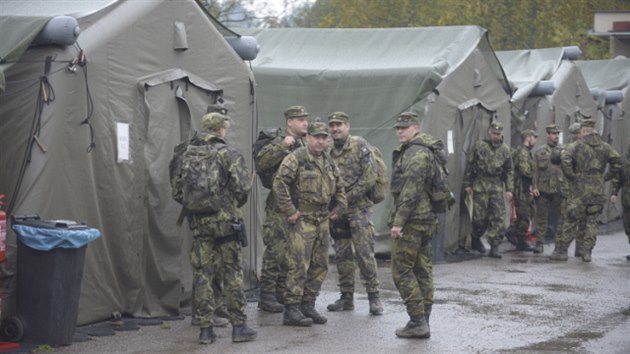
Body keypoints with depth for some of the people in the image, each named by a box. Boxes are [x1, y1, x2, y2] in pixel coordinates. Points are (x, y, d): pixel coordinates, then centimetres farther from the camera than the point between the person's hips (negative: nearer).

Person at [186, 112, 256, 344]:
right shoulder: (229, 153, -7)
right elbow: (243, 186, -13)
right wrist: (234, 205, 6)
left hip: (198, 222, 4)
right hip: (225, 221, -4)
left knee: (202, 275, 7)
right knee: (233, 274, 5)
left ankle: (205, 329, 7)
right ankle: (239, 326, 8)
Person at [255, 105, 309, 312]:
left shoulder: (305, 145, 16)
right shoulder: (279, 144, -8)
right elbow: (261, 161, -25)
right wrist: (282, 146, -29)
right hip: (279, 208, -8)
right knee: (276, 251, -8)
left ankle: (282, 293, 21)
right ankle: (266, 296, -2)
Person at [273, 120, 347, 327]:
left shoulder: (329, 162, 15)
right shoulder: (296, 159, -9)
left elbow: (339, 187, 29)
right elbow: (279, 183, -16)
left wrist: (340, 207, 16)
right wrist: (289, 210, -17)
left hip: (323, 221, 8)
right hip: (302, 220, -8)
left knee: (320, 266, 10)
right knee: (298, 266, -9)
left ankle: (308, 306, 20)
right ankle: (292, 311, -6)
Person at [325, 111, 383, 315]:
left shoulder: (360, 145, -4)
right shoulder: (327, 151, 10)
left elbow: (370, 176, -10)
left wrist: (349, 196, -12)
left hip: (358, 208, -5)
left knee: (365, 253, -9)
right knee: (342, 255, 8)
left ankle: (373, 296, -4)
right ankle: (346, 297, 15)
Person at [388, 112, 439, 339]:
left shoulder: (416, 153, -14)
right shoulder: (407, 152, 19)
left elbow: (411, 191, -22)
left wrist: (398, 222, -23)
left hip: (412, 220, -10)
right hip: (426, 219, 10)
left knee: (402, 271, -6)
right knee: (423, 271, 9)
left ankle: (417, 321, -7)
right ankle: (423, 321, 12)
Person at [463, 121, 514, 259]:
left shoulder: (505, 150, 9)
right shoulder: (479, 146, 1)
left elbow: (509, 171, 13)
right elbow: (469, 165, 3)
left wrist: (509, 189, 6)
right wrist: (467, 184, 0)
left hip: (497, 187, 2)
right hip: (480, 185, -2)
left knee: (498, 217, -5)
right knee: (480, 216, 0)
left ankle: (494, 247, -2)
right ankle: (476, 239, 24)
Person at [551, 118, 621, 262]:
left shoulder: (577, 145, -3)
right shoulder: (605, 147, 9)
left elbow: (565, 159, -18)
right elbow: (617, 161, 5)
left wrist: (571, 176, -8)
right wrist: (607, 177, 12)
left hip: (581, 189, -3)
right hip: (598, 189, 3)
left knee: (573, 220, 2)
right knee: (592, 221, 10)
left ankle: (561, 250, 4)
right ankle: (587, 251, 5)